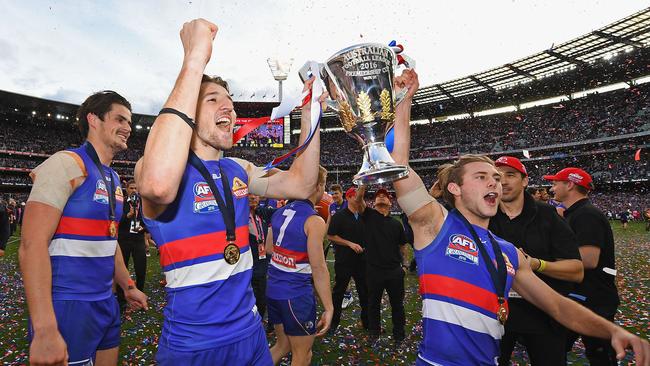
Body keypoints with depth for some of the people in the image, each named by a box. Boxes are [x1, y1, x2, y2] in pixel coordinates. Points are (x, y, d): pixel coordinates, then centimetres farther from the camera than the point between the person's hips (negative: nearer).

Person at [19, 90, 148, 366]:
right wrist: (45, 330, -25)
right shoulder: (67, 164, -14)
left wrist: (128, 287, 23)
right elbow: (33, 244, -21)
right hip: (68, 306, -8)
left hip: (106, 303, 8)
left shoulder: (113, 179, 11)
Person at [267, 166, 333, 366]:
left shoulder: (279, 213, 5)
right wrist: (329, 308, -13)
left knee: (282, 346, 25)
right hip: (297, 295, -7)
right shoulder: (314, 220, -17)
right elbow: (318, 269, -18)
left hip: (273, 289, 7)